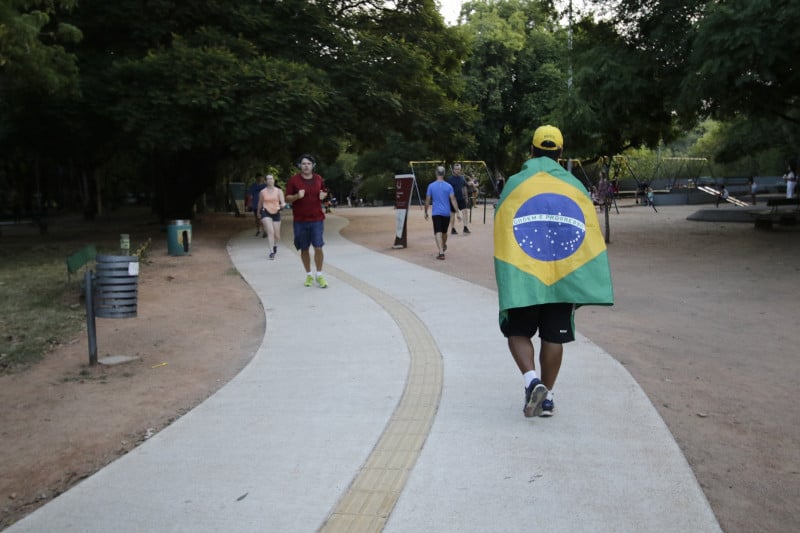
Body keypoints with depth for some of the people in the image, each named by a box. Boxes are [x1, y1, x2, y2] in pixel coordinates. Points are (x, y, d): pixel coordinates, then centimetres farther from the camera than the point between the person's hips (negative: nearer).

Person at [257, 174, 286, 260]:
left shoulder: (279, 191, -1)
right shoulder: (262, 192, 0)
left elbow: (283, 201, -12)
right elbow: (260, 203, 14)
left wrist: (282, 205, -35)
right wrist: (259, 212, 25)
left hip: (276, 213, 2)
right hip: (266, 213, -2)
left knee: (277, 235, 7)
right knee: (271, 232, -20)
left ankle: (275, 245, 43)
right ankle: (271, 252, -19)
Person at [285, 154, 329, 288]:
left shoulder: (318, 179, 5)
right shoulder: (293, 180, -2)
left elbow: (325, 192, 20)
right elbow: (287, 198, -1)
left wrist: (323, 195, -4)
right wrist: (297, 196, -20)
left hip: (317, 219, 1)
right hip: (300, 221, -1)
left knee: (318, 247, -6)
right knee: (304, 249, 8)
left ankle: (319, 275, 8)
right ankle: (309, 275, 22)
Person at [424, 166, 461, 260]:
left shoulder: (431, 186, -3)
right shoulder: (448, 186, -1)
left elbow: (427, 200, 0)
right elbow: (453, 200, -6)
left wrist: (426, 212, 11)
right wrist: (457, 212, -3)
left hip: (436, 213, -2)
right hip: (446, 213, 2)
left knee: (438, 232, -6)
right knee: (444, 231, 20)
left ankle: (441, 253, -20)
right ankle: (444, 247, 45)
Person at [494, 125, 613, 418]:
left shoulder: (516, 183, -1)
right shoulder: (575, 186, 6)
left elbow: (501, 232, -3)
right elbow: (590, 234, 3)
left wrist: (505, 278, 5)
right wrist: (582, 279, 8)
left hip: (523, 276, -2)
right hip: (563, 275, 2)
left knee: (518, 332, 11)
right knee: (553, 337, 11)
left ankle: (532, 380, -10)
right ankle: (547, 396, 18)